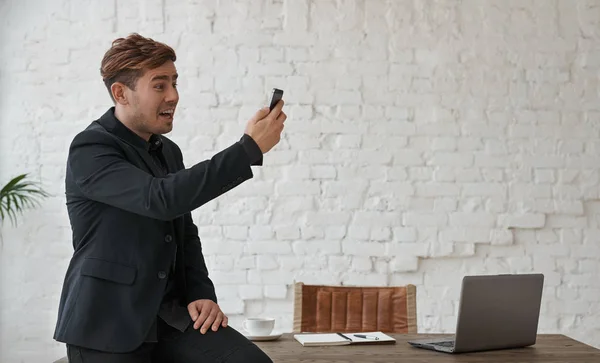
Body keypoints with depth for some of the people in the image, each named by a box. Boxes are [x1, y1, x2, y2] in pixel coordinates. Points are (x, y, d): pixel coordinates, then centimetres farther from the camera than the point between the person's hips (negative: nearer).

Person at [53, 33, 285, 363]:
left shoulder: (169, 152, 13)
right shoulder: (90, 149, -12)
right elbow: (161, 199, -27)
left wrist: (202, 295, 2)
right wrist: (248, 148, -27)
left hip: (170, 312, 6)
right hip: (109, 323, -6)